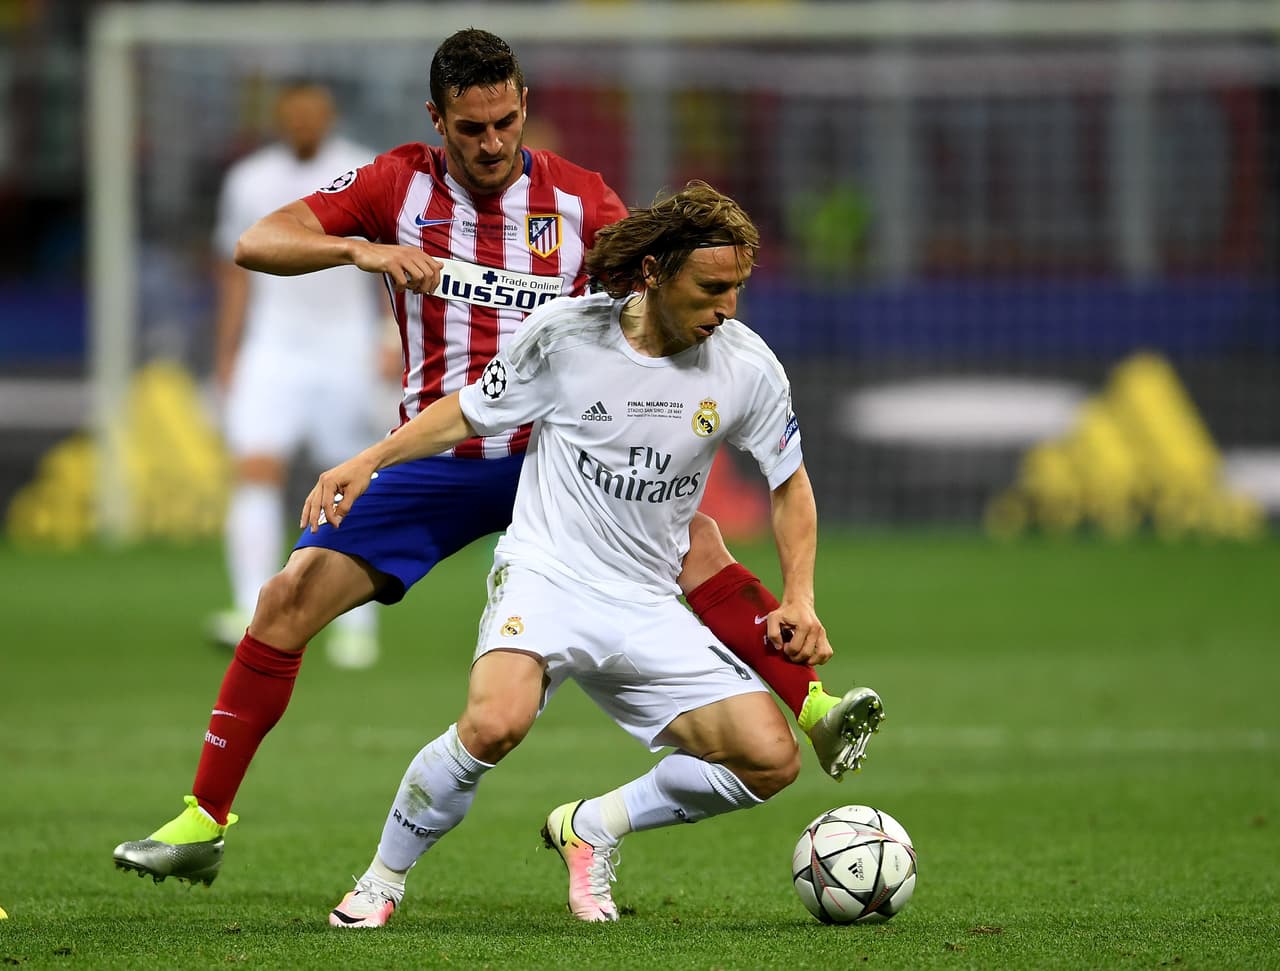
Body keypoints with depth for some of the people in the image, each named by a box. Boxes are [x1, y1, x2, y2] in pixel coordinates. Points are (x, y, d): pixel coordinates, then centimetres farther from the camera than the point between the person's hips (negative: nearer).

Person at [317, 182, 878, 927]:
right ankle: (383, 880, -9)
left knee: (772, 761, -9)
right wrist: (368, 462, -3)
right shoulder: (566, 332, -9)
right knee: (495, 724, -33)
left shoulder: (748, 367, -3)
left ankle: (593, 827, 13)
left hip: (649, 608, 4)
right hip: (546, 571, -4)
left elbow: (790, 483, 13)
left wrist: (799, 599, 2)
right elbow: (468, 413, 7)